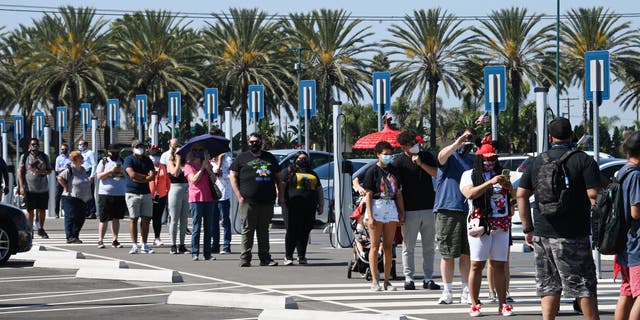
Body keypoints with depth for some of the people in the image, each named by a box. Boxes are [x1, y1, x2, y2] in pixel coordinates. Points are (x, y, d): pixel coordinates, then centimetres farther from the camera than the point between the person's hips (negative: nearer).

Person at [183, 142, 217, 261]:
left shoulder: (207, 165, 15)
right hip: (195, 199, -4)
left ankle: (207, 253, 7)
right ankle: (194, 253, -3)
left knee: (208, 228, 4)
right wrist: (202, 168, -10)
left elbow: (214, 180, 4)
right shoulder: (189, 166, 3)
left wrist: (208, 168, -7)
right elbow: (194, 179, -11)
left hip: (208, 199, 4)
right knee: (196, 227, -5)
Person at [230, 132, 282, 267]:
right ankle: (245, 259, -3)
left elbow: (277, 178, 21)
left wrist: (281, 195, 12)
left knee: (264, 230, 8)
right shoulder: (242, 157, 7)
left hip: (267, 201, 3)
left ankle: (265, 258, 12)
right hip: (248, 201, -3)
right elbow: (232, 176, 3)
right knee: (247, 230, -4)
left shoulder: (270, 158, 17)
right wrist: (239, 196, -7)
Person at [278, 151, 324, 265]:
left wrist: (321, 205, 15)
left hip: (309, 208, 5)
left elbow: (319, 190, 24)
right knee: (292, 231, -7)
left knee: (305, 233, 4)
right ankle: (288, 256, -1)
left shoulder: (313, 174, 23)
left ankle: (302, 256, 11)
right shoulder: (288, 172, 6)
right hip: (293, 207, -5)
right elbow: (281, 186, -3)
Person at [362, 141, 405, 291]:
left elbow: (398, 193, 16)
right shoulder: (373, 171, -3)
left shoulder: (393, 170, 12)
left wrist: (402, 213, 10)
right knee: (375, 246, -2)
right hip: (376, 208, -5)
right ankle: (374, 281, -1)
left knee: (388, 246, 5)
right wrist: (370, 216, -14)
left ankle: (387, 280, 9)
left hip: (391, 208, 5)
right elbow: (368, 195, -6)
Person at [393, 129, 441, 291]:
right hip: (410, 210, -3)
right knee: (408, 246, 0)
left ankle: (428, 278, 12)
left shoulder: (427, 157, 10)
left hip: (429, 208, 3)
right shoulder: (399, 161, -3)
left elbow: (436, 173, -3)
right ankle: (408, 279, 6)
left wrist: (421, 163, -14)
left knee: (429, 246, 6)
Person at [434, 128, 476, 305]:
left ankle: (466, 292, 10)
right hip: (447, 210, -4)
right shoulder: (450, 157, 2)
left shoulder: (473, 162, 19)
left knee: (466, 254, 5)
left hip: (468, 211, 4)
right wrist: (456, 145, -40)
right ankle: (447, 292, 3)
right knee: (448, 254, -2)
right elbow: (442, 156, -22)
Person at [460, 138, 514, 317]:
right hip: (480, 224, -3)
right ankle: (474, 305, -2)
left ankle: (502, 304, 3)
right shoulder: (470, 175, 4)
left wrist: (508, 186, -7)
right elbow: (469, 194, -14)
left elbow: (513, 197, 14)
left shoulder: (500, 174, 15)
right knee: (477, 265, -4)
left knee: (499, 265, 3)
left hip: (501, 225, 3)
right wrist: (489, 183, -21)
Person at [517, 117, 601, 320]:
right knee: (584, 287, 1)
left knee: (549, 288, 9)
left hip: (542, 234, 4)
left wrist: (528, 229, 14)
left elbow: (521, 195, 9)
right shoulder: (584, 161, -5)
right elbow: (594, 196, -13)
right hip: (573, 235, -4)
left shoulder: (537, 162, 9)